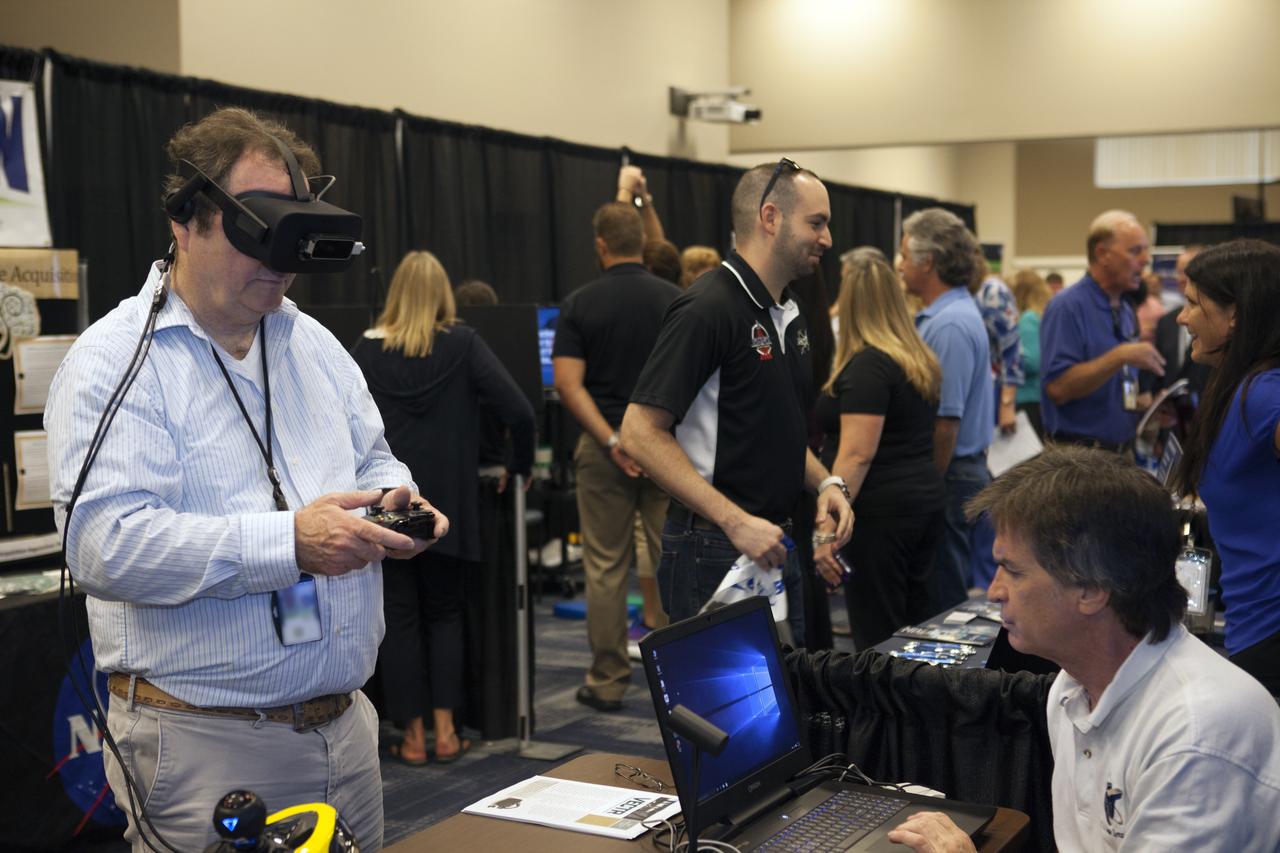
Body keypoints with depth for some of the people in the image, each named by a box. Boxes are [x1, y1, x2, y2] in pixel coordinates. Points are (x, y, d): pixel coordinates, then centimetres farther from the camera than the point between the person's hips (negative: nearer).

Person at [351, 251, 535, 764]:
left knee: (398, 619, 8)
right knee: (444, 614, 14)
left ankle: (413, 737, 9)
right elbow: (518, 412, -10)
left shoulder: (367, 350, 0)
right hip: (446, 505, 0)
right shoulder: (463, 344, -3)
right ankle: (445, 732, 9)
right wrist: (519, 468, 5)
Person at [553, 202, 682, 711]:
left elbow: (569, 384, -13)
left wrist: (611, 441, -14)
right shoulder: (676, 300, -2)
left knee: (606, 568, 6)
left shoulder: (580, 304, -5)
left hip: (605, 445, -1)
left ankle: (608, 682, 11)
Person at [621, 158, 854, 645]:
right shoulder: (708, 309, -16)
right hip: (715, 552, -9)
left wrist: (825, 482, 4)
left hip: (775, 546, 9)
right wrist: (736, 522, -24)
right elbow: (641, 433, -21)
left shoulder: (788, 315, 13)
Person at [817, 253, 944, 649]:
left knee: (876, 632, -2)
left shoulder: (867, 366, -15)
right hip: (925, 495, 9)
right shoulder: (921, 360, 12)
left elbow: (857, 455, -21)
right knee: (916, 623, 14)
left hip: (879, 511, -9)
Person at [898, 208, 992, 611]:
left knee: (943, 598, -2)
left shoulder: (949, 325, -19)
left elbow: (945, 421, -22)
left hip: (949, 475, -10)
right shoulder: (949, 313, 14)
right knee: (949, 590, 16)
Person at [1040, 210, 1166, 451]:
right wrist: (1120, 356, -25)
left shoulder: (1127, 313, 12)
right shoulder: (1067, 307, -12)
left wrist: (1148, 405, 3)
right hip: (1077, 455, -7)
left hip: (1123, 451, 7)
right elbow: (1058, 387, -23)